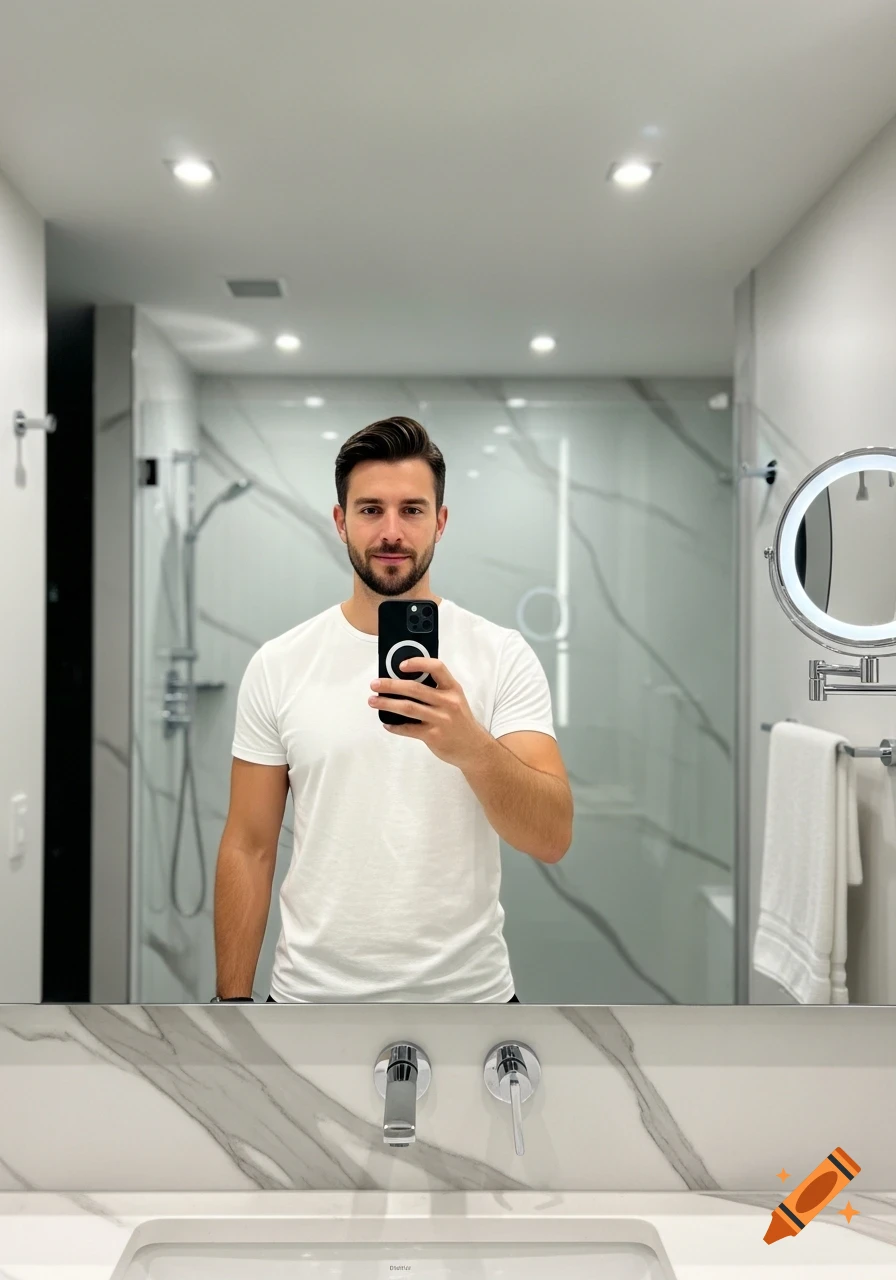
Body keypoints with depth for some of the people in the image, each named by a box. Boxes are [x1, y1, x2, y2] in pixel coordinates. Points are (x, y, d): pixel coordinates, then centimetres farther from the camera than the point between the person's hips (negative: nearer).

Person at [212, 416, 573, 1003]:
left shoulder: (503, 655, -9)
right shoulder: (279, 666, -4)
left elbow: (552, 837, -18)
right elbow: (248, 848, 0)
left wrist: (471, 746, -36)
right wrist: (233, 1001, -1)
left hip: (468, 993, -1)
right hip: (311, 995, 1)